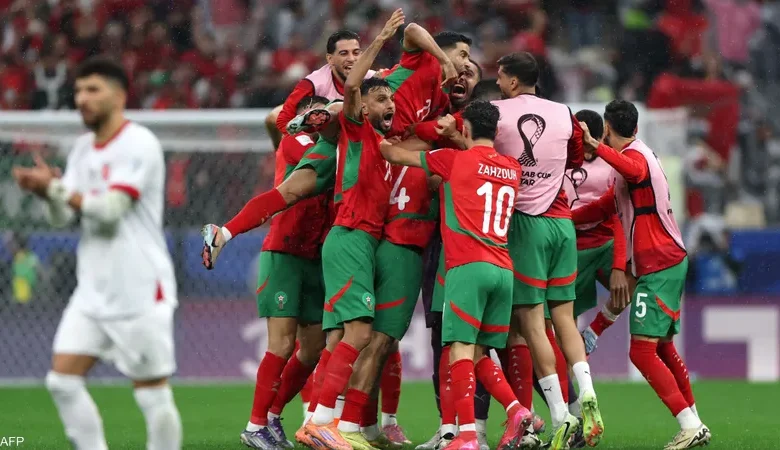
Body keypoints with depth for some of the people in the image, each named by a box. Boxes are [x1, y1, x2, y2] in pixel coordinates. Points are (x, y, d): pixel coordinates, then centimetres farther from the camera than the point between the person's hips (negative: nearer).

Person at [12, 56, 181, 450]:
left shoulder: (138, 144, -11)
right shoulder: (83, 148, 13)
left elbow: (111, 210, -20)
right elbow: (62, 217, 7)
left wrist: (56, 187, -19)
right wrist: (46, 192, -13)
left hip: (139, 289, -8)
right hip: (93, 289, 8)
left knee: (152, 394, -4)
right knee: (62, 380, -2)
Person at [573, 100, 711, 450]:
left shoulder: (634, 155, -12)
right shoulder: (638, 154, 19)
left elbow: (634, 171, -39)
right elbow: (608, 206, 26)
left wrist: (595, 147, -51)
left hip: (658, 267, -10)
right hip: (670, 261, 10)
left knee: (642, 351, -12)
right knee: (663, 348, 17)